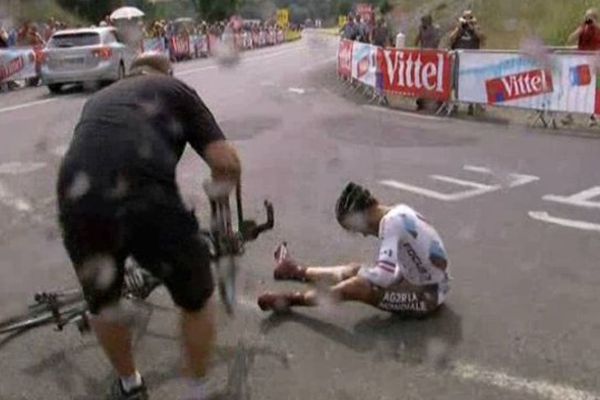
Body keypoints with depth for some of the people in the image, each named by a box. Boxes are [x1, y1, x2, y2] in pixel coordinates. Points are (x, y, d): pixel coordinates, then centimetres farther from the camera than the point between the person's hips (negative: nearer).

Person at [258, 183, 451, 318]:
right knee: (355, 270, 14)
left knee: (354, 288, -13)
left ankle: (291, 299, 4)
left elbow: (384, 274, -33)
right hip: (433, 286, 9)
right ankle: (298, 271, 31)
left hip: (427, 296, -9)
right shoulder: (399, 211, 2)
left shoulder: (391, 221, -25)